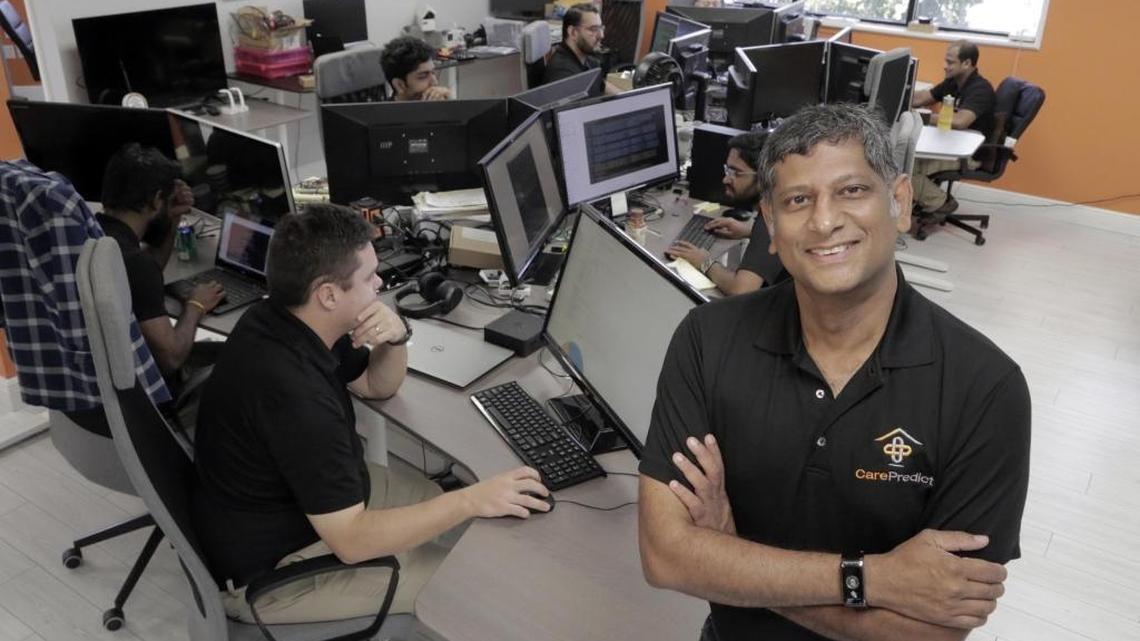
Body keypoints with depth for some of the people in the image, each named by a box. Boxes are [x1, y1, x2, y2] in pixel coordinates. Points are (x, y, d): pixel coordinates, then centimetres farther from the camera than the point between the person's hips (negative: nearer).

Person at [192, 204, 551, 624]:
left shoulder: (283, 320, -8)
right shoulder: (291, 391, -37)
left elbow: (379, 386, 6)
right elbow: (352, 540, -33)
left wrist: (396, 338, -16)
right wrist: (472, 500, -30)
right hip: (272, 566, -9)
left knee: (445, 492, 12)